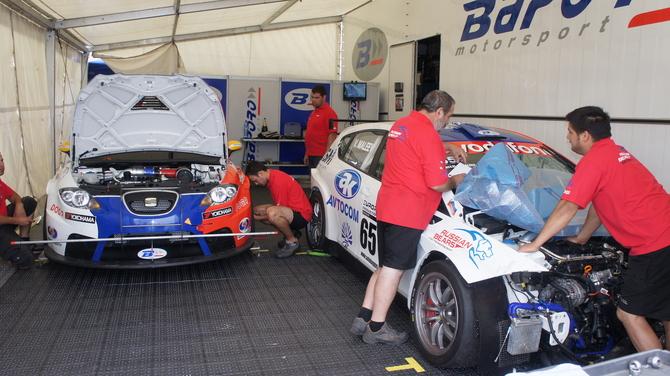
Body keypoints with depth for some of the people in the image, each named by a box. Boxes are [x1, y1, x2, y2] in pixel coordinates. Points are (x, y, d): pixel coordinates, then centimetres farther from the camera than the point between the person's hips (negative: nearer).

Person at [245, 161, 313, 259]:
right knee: (256, 211, 12)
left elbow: (281, 209, -18)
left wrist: (259, 218, -10)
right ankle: (291, 232, 13)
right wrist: (265, 209, 0)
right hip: (292, 210, 11)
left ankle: (292, 242, -14)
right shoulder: (273, 175, 8)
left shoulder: (278, 182, -24)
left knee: (272, 213, -38)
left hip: (301, 215, -11)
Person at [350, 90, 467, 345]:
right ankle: (376, 328, 9)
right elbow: (437, 184, -16)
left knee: (386, 266, 17)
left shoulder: (401, 125, 15)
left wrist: (449, 148, 28)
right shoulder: (427, 134, -14)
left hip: (386, 206, 10)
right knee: (393, 268, -1)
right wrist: (456, 181, 5)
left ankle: (363, 319, 20)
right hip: (407, 212, -9)